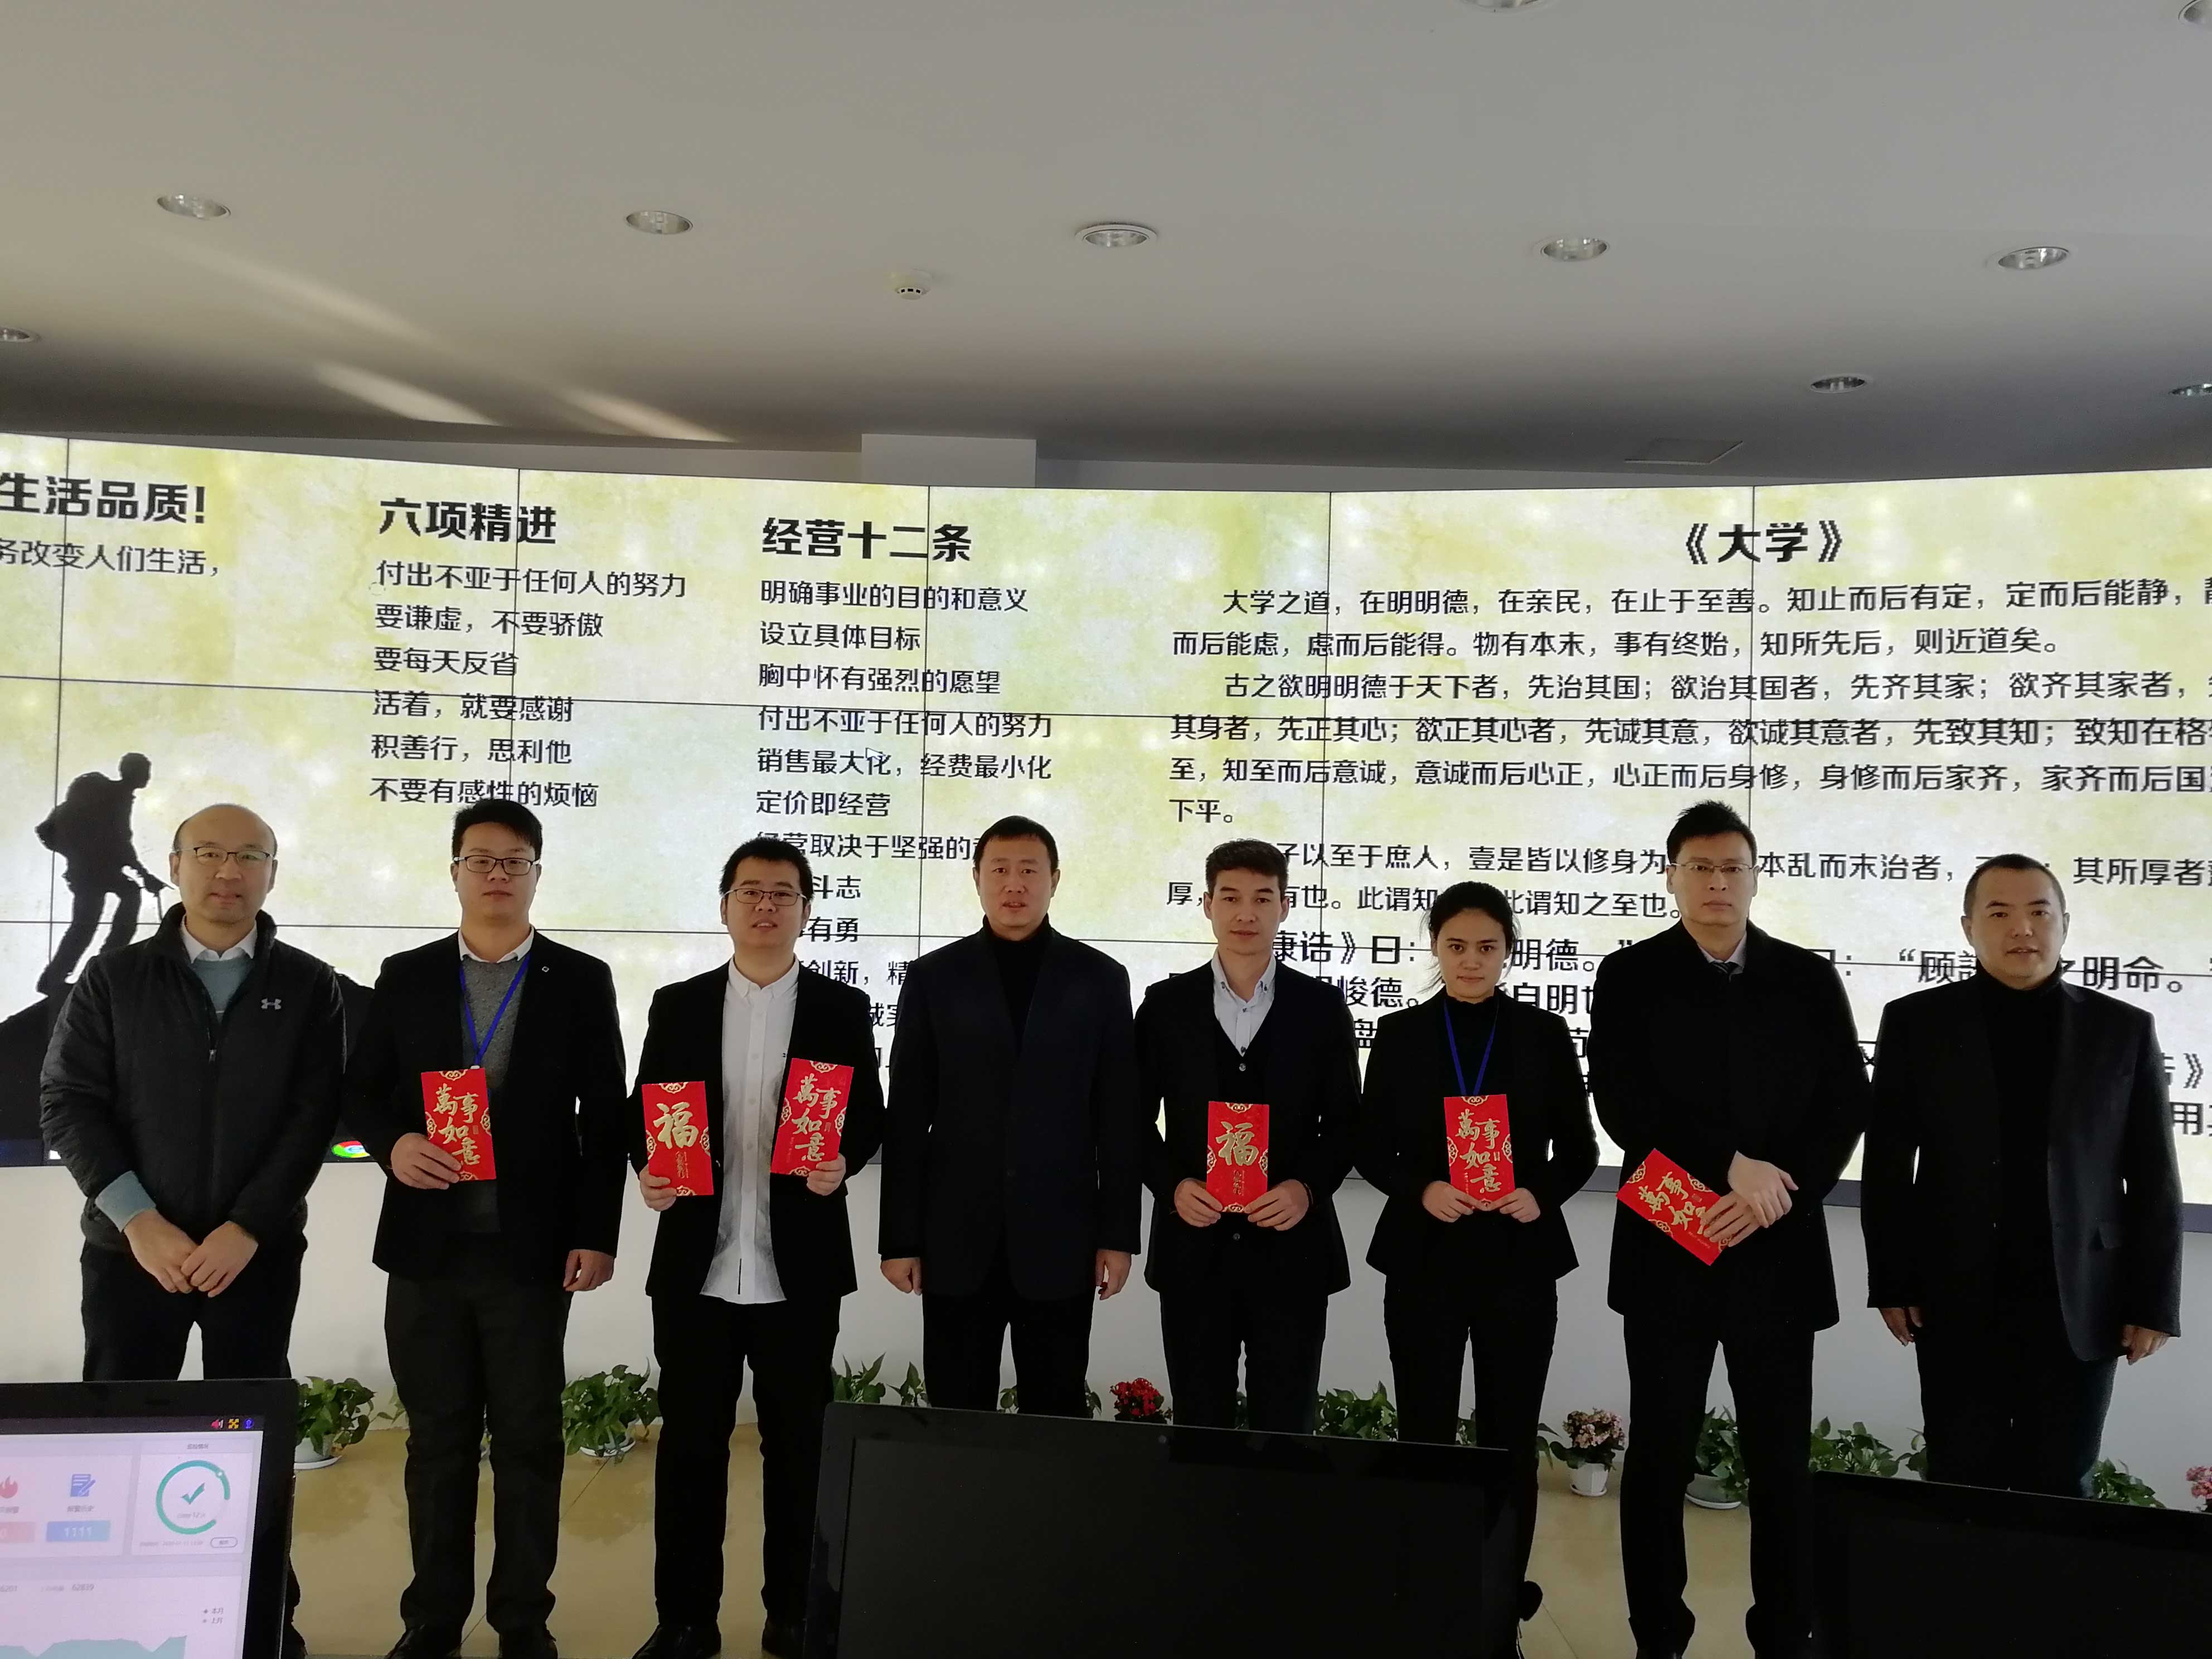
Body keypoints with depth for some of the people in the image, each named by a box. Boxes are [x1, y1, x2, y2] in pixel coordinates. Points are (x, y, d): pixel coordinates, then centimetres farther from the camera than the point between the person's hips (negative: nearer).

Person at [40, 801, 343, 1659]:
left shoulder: (307, 985, 2)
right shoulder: (114, 976, 4)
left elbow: (315, 1116, -3)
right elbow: (67, 1102, -2)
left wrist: (246, 1228, -12)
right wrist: (139, 1219, -12)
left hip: (258, 1251, 0)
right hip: (131, 1247, 0)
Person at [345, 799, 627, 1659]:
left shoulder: (581, 980, 2)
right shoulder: (406, 976, 7)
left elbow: (606, 1119, 1)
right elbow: (360, 1092, 9)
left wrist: (597, 1234, -5)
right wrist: (393, 1143, -13)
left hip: (534, 1248, -1)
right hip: (426, 1244, 2)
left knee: (528, 1439, 6)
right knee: (437, 1437, 11)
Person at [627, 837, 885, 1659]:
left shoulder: (843, 1009, 3)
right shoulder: (678, 1005, 6)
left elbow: (869, 1119, 3)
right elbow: (644, 1114, 8)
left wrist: (842, 1163, -17)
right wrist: (648, 1169, -12)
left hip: (799, 1270, -1)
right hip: (695, 1267, 1)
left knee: (798, 1447, 9)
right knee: (689, 1446, 8)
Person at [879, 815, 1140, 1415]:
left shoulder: (1101, 978, 3)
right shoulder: (933, 977, 3)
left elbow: (1118, 1117, 3)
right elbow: (907, 1118, 2)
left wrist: (1119, 1234, -1)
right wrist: (900, 1238, -1)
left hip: (1059, 1238, 0)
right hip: (957, 1238, 1)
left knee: (1058, 1416, 6)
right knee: (957, 1415, 8)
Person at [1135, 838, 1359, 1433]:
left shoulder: (1322, 1006, 2)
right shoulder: (1166, 1004, 3)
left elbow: (1345, 1121, 5)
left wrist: (1309, 1187, -12)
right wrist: (1172, 1186, -10)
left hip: (1291, 1250, 0)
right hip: (1194, 1248, 1)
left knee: (1287, 1429, 6)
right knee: (1199, 1427, 10)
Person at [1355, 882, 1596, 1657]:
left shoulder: (1545, 1034, 1)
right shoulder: (1400, 1032, 1)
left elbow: (1578, 1148, 5)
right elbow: (1371, 1149, 3)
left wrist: (1541, 1196, -14)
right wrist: (1420, 1191, -15)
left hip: (1518, 1264, 0)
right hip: (1424, 1263, 0)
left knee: (1509, 1443, 7)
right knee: (1424, 1438, 5)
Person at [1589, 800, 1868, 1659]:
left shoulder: (1809, 979, 6)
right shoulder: (1629, 977, 0)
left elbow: (1846, 1105, 1)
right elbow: (1622, 1104, -9)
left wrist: (1779, 1191, -13)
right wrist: (1732, 1165, -17)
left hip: (1778, 1252, 1)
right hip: (1667, 1248, -1)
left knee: (1782, 1461, 7)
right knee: (1660, 1456, 7)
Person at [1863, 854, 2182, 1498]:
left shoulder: (2124, 1030, 4)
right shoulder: (1917, 1022, 0)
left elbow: (2154, 1181, 4)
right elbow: (1887, 1165, 1)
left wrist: (2152, 1302, -1)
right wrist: (1892, 1283, -3)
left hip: (2078, 1305, 1)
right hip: (1958, 1301, 0)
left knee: (2059, 1492, 7)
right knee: (1960, 1489, 7)